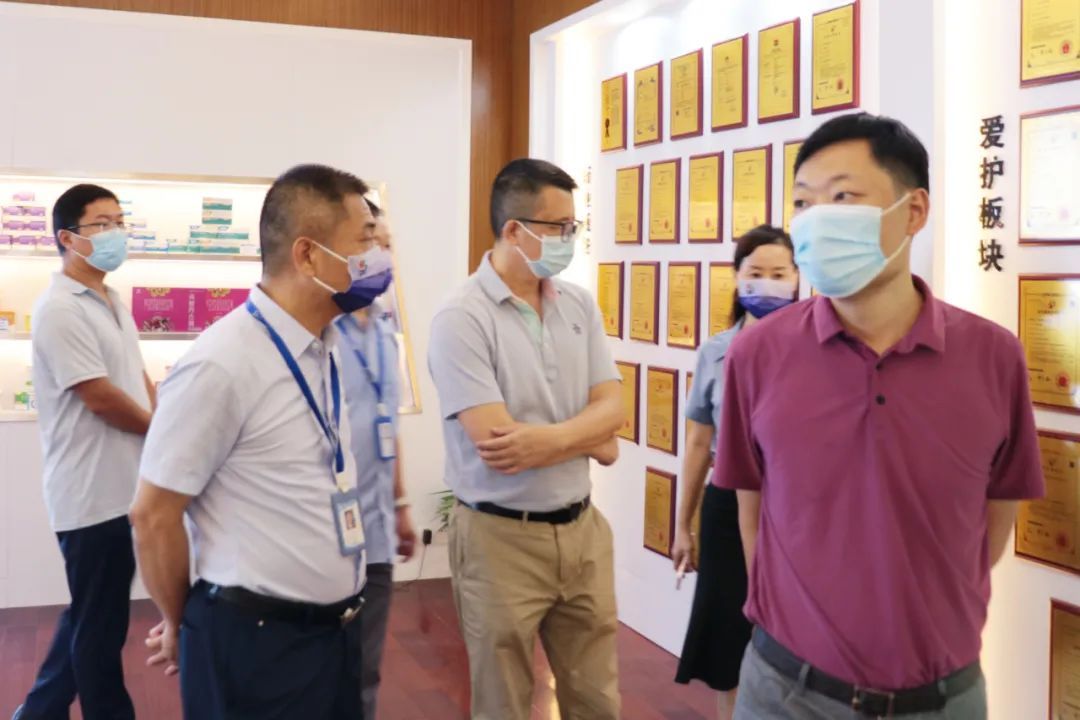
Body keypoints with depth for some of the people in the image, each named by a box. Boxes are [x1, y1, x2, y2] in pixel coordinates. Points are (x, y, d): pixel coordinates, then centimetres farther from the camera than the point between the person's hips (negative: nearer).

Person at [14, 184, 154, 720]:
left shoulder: (113, 303, 12)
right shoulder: (60, 309, -17)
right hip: (94, 492, -9)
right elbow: (100, 397, -20)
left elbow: (139, 378, 16)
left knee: (90, 614, 20)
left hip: (121, 486, 9)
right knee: (101, 622, 5)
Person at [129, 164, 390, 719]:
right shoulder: (222, 365, -20)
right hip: (256, 642, -7)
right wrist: (181, 625, 0)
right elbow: (153, 514, -13)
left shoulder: (324, 349, 5)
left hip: (336, 630, 8)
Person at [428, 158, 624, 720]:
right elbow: (495, 445, -21)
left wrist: (552, 439, -20)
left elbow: (611, 408, -2)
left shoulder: (580, 305, 4)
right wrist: (589, 440, -9)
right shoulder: (462, 318, -15)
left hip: (582, 529, 5)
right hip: (502, 540, -5)